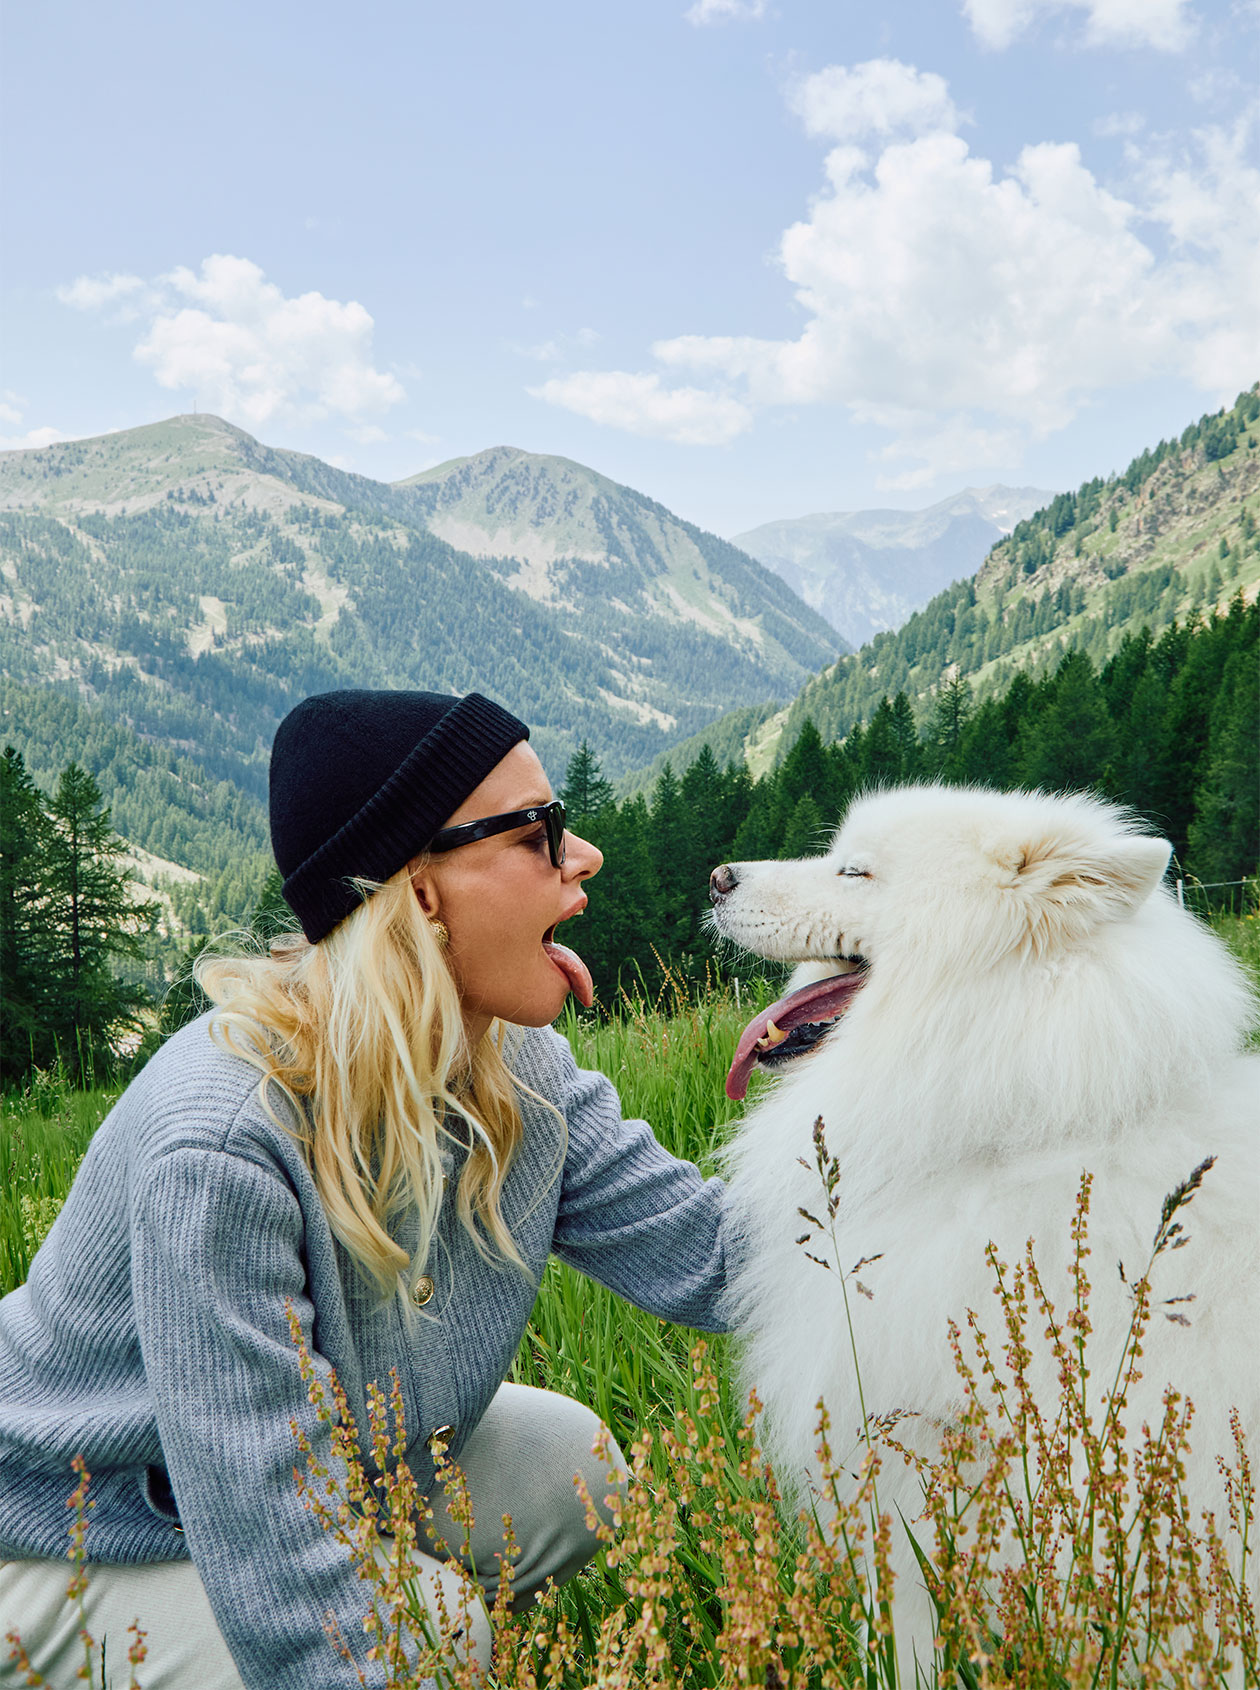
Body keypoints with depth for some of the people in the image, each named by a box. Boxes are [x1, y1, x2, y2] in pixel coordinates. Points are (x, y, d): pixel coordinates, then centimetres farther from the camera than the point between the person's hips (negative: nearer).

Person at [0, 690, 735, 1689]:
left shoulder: (517, 1067, -10)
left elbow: (706, 1253, -13)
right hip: (85, 1557, -7)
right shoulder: (223, 1138, -35)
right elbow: (261, 1534, -34)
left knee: (565, 1461, -5)